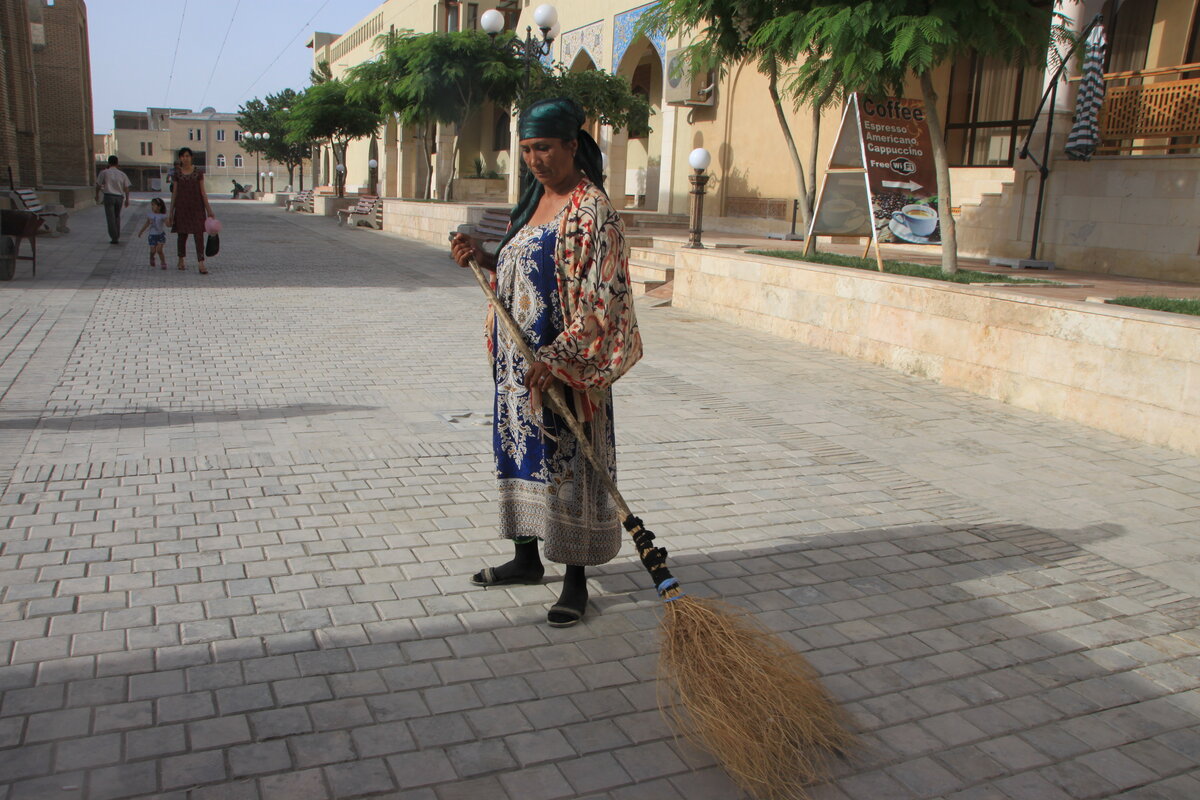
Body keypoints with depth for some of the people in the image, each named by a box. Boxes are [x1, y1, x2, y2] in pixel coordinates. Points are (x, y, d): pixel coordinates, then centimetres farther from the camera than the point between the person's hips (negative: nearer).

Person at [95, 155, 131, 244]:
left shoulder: (104, 172, -1)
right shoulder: (122, 174, 7)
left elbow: (98, 185, 4)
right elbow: (126, 188, 6)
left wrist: (97, 195, 19)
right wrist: (127, 200, 13)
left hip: (109, 196, -3)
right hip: (119, 197, 3)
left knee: (111, 218, -2)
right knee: (117, 217, 17)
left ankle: (114, 238, -7)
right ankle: (117, 236, 16)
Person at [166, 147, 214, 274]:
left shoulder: (198, 172, 2)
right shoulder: (176, 173, 4)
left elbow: (203, 192, 2)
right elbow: (174, 193, 7)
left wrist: (208, 209, -2)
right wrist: (171, 212, 6)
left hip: (197, 207, -1)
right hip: (182, 206, 1)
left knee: (199, 234, -9)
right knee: (182, 234, 8)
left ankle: (201, 264, -13)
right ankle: (181, 261, 24)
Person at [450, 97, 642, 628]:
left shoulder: (592, 210, -14)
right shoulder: (535, 198, 13)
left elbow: (601, 299, -20)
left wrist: (556, 357, -25)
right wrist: (483, 259, 5)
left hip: (566, 366, -9)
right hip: (518, 361, 9)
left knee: (569, 461, -1)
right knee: (519, 454, 16)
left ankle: (575, 580, 13)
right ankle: (526, 558, 33)